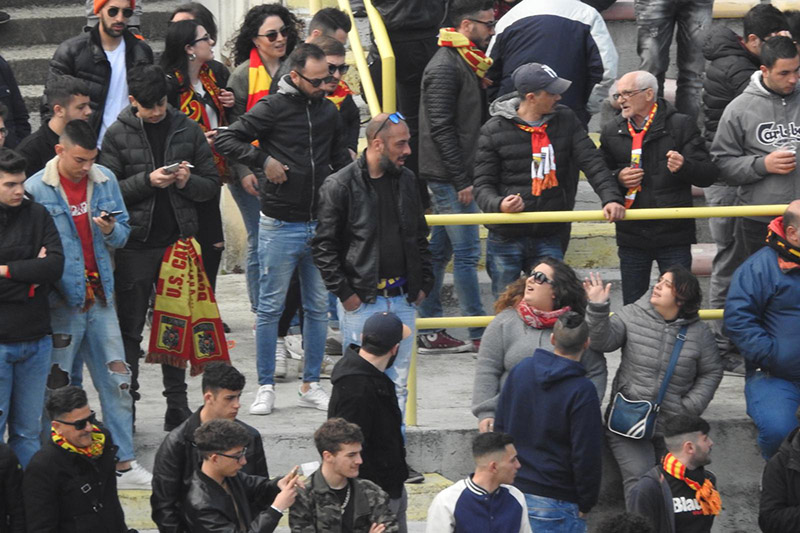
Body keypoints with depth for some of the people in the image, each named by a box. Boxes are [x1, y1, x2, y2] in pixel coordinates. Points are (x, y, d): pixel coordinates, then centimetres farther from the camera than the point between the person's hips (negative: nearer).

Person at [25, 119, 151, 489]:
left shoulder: (105, 180, 5)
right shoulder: (37, 189, -8)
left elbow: (124, 234, 10)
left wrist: (111, 230, -12)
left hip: (100, 299, 4)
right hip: (61, 303, -4)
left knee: (117, 382, 7)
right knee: (54, 387, 3)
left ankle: (124, 464, 14)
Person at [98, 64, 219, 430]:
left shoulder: (188, 130, 6)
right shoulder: (118, 135, -1)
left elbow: (212, 184, 9)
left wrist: (187, 182, -11)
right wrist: (147, 181, -16)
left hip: (177, 240, 2)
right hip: (135, 244, -2)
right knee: (129, 329, 3)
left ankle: (177, 405, 14)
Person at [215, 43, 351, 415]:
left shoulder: (329, 111, 9)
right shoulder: (273, 108, -8)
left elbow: (340, 159, 23)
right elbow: (225, 140, -9)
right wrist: (264, 159, -17)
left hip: (320, 224, 5)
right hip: (281, 226, -5)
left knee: (318, 308, 9)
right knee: (270, 308, 1)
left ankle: (311, 385, 18)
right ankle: (266, 388, 8)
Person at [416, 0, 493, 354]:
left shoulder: (466, 64, 16)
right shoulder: (446, 67, -15)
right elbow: (441, 127, -20)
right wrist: (462, 180, -19)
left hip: (454, 177, 10)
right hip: (449, 177, -10)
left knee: (440, 250, 11)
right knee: (467, 251, -6)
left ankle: (427, 331, 15)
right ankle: (479, 334, -2)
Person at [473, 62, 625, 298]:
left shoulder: (565, 120, 4)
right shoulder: (495, 130, -5)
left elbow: (592, 163, -2)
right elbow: (483, 184, -4)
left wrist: (611, 197, -19)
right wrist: (499, 204, -27)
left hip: (549, 240, 2)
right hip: (506, 239, -2)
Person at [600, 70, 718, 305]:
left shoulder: (681, 125, -4)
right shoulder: (611, 131, 8)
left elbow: (709, 174, -7)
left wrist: (684, 166, -27)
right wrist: (618, 178, -5)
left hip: (674, 235, -3)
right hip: (631, 236, 3)